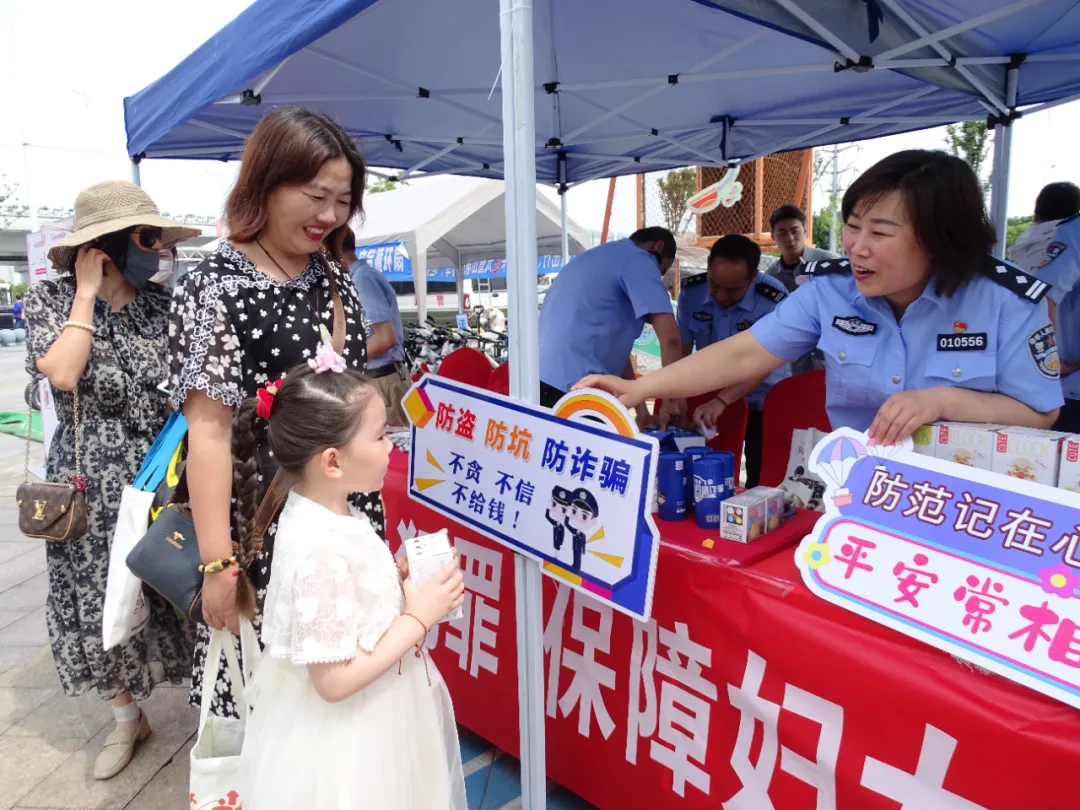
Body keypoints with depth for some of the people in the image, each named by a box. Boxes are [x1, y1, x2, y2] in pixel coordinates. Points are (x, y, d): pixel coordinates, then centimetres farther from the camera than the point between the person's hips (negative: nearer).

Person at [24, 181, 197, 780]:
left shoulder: (161, 302, 1)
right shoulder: (50, 299, -4)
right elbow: (62, 374, -22)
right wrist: (87, 291, -15)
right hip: (93, 484, -1)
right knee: (103, 601, 11)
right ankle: (127, 718, 32)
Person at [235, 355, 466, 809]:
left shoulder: (327, 512, -4)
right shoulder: (320, 551, -32)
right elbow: (335, 680, -28)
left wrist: (398, 575, -3)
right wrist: (419, 616, -24)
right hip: (347, 734, -9)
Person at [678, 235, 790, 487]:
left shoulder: (773, 300, -23)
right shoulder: (692, 291, -12)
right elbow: (680, 351, -6)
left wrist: (722, 400, -42)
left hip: (762, 402, -3)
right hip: (710, 400, 3)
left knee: (760, 485, 1)